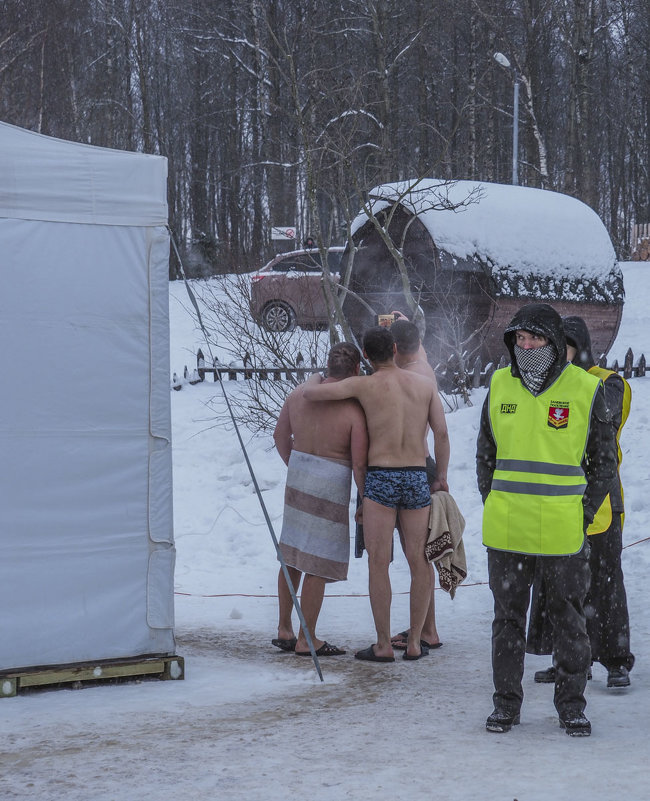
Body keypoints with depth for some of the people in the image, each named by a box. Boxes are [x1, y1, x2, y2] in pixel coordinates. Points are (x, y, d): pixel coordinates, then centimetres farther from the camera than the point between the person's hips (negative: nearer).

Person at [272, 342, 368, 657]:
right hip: (330, 488, -6)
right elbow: (359, 464, -15)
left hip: (297, 479, 7)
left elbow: (280, 436, 15)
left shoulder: (299, 393, 2)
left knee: (291, 556, 17)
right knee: (319, 565, 1)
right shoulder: (354, 409, -16)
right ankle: (306, 639, 7)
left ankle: (284, 630, 24)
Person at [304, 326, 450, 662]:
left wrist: (315, 377, 19)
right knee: (419, 562, 10)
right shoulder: (425, 384, 9)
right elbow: (442, 433, 3)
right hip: (417, 480, 3)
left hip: (380, 480, -3)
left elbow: (310, 394, -4)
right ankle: (414, 642, 11)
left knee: (378, 563, 1)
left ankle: (383, 646, 2)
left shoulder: (364, 384, -2)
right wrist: (442, 476, 14)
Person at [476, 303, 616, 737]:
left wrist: (583, 515, -2)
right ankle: (506, 702, 20)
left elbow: (604, 461, 4)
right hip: (506, 531, 3)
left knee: (569, 620, 6)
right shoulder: (500, 385, 6)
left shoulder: (586, 389, -3)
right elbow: (486, 453, 16)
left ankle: (571, 704, 18)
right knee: (508, 618, 10)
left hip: (563, 533, -2)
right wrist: (495, 505, 7)